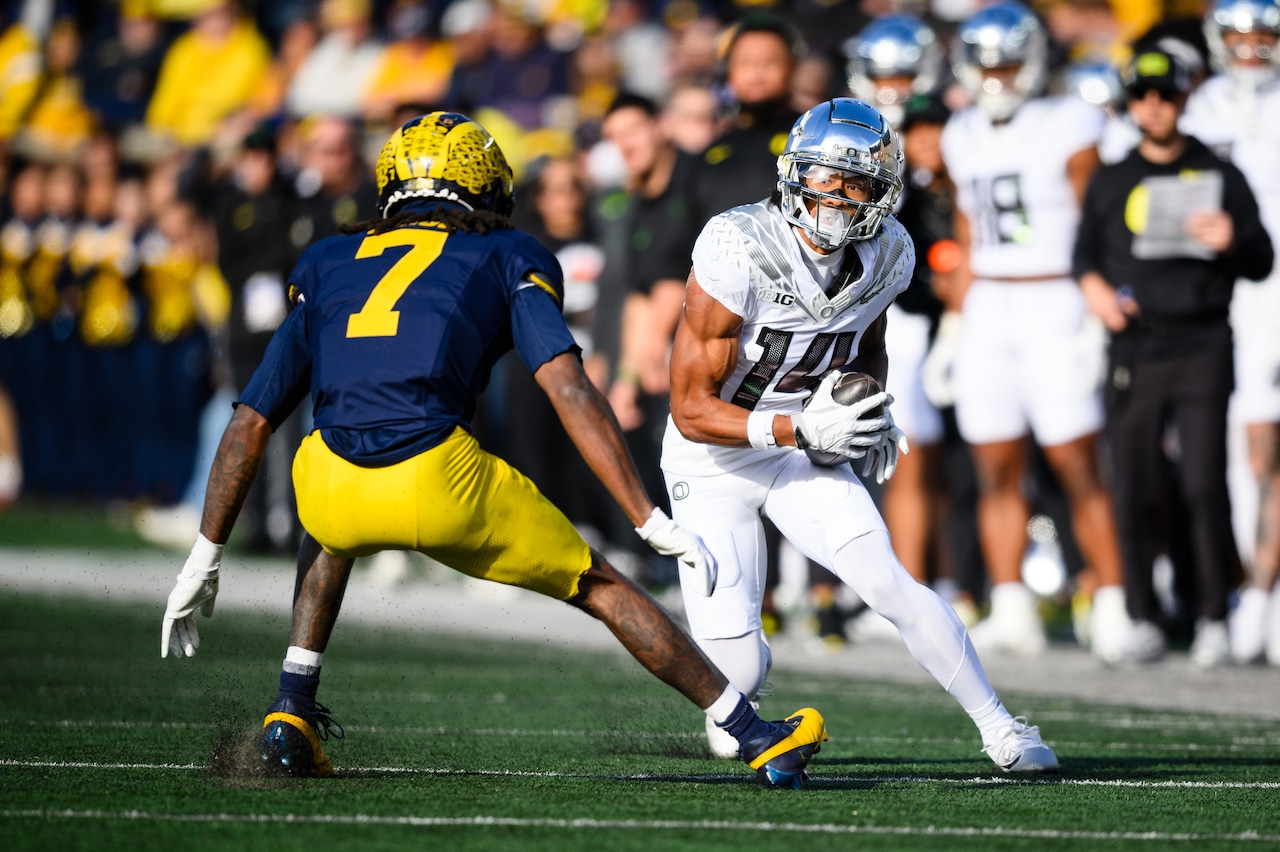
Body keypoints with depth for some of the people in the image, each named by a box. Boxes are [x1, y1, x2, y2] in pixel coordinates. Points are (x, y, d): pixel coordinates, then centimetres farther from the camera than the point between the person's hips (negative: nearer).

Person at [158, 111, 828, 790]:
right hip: (441, 481, -3)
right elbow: (569, 390, 3)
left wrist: (205, 559, 27)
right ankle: (758, 737, 22)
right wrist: (652, 523, 1)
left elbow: (249, 423, 22)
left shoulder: (331, 265, 27)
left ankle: (291, 717, 28)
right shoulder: (503, 258, 19)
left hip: (334, 490, 3)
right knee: (599, 586, 18)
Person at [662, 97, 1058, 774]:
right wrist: (800, 429, -35)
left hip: (805, 456, 4)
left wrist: (874, 416, -3)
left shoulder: (886, 256, -9)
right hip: (714, 461, -4)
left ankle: (1001, 730, 0)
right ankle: (734, 694, 26)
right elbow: (691, 410, -24)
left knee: (892, 586, -17)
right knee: (737, 675, -13)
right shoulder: (737, 251, -27)